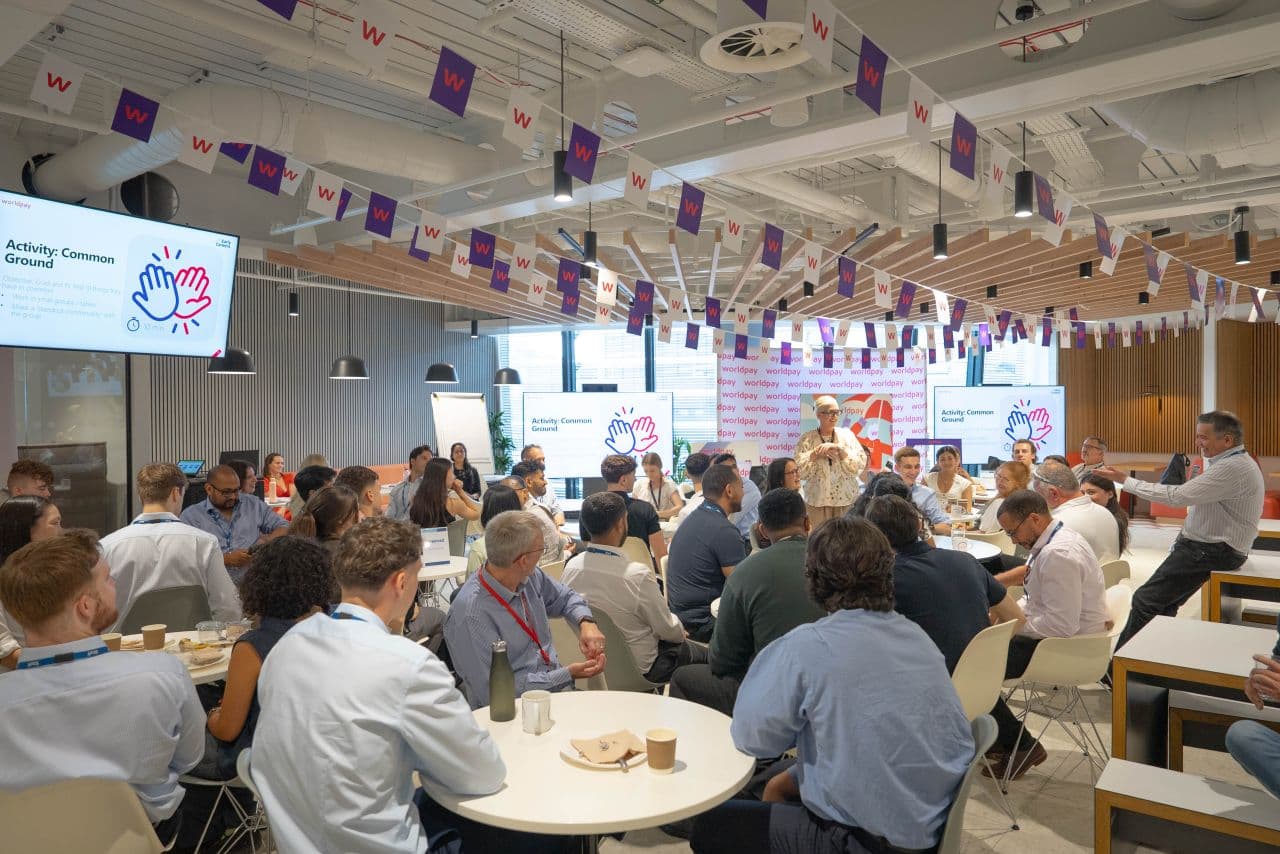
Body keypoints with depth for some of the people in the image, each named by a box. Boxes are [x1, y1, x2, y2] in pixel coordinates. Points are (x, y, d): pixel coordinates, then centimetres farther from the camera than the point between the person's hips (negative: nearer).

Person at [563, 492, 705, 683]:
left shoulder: (571, 567, -13)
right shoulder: (637, 575, -31)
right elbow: (667, 629, -17)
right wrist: (681, 630, 7)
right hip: (638, 667, -6)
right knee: (703, 653, 18)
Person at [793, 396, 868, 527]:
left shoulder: (847, 435, 5)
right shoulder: (807, 439, 1)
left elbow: (860, 465, -4)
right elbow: (799, 471, -6)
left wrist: (839, 449, -13)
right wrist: (816, 453, -15)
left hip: (846, 500, 1)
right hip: (817, 501, -1)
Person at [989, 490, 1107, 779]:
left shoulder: (1058, 555, -28)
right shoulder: (1059, 538, 6)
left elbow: (1062, 624, -30)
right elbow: (1038, 598, 19)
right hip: (1059, 634, 11)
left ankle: (1022, 747, 5)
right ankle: (998, 736, 19)